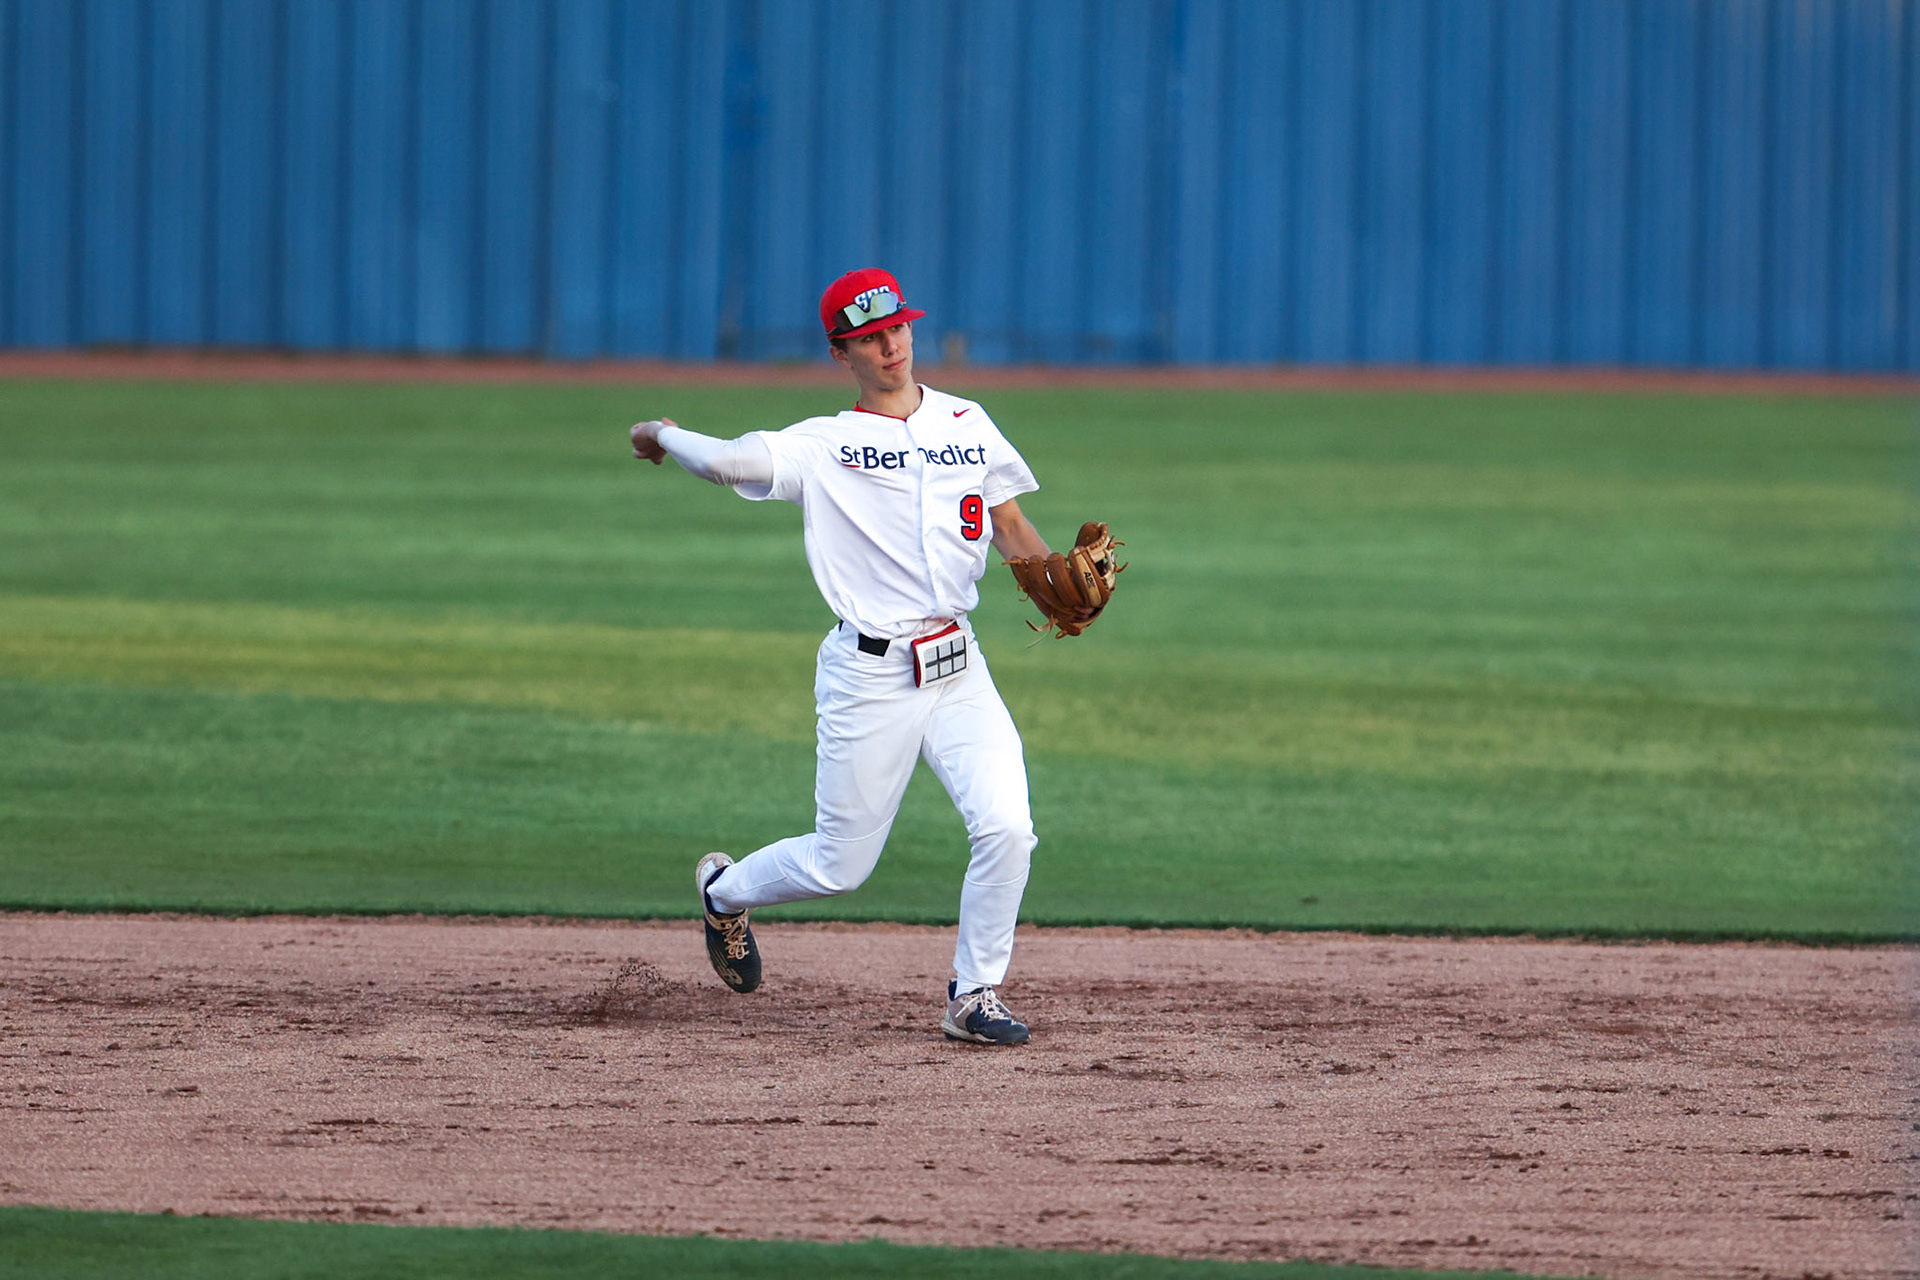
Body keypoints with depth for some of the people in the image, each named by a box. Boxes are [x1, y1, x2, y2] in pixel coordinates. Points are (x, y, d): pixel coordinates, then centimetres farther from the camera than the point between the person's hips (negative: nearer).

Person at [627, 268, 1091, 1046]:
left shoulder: (969, 426, 10)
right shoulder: (822, 446, -4)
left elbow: (1011, 528, 15)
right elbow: (727, 461, -19)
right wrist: (662, 437, -2)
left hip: (958, 671, 3)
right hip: (869, 680, -3)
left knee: (1006, 828, -15)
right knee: (839, 866, 5)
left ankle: (974, 997, 2)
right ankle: (725, 891, 37)